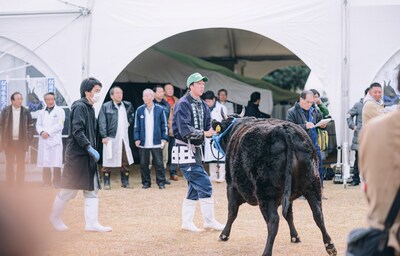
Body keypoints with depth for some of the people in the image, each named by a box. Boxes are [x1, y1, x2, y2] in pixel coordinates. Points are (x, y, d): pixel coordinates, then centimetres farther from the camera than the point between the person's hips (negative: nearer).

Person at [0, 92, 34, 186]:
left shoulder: (25, 112, 2)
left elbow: (30, 126, 6)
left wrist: (28, 140, -2)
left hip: (21, 142, 0)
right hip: (9, 142, 0)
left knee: (21, 164, 4)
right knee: (9, 164, 4)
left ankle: (20, 184, 9)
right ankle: (10, 184, 8)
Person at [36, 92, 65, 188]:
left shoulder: (60, 111, 4)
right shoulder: (41, 112, 19)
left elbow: (59, 125, -5)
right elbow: (38, 125, 12)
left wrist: (48, 132, -12)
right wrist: (41, 132, -9)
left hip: (55, 140, -4)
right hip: (44, 141, 4)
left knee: (56, 165, -8)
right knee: (45, 165, 4)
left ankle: (57, 185, -5)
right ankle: (46, 184, 9)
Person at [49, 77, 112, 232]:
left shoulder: (89, 108, 14)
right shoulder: (79, 107, -13)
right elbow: (77, 131, -22)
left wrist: (92, 150, 14)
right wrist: (90, 148, -25)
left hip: (88, 156, 9)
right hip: (77, 155, -9)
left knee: (92, 190, 5)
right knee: (69, 189, 2)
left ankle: (91, 223, 6)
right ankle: (55, 218, 19)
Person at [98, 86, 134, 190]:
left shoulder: (127, 105, 12)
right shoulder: (106, 106, -2)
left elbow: (132, 115, 32)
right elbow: (102, 122, -6)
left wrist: (129, 122, 14)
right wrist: (104, 136, -13)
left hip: (124, 137, 4)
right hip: (110, 138, -4)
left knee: (125, 161, 7)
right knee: (108, 162, 0)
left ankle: (125, 182, 17)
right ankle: (106, 183, 9)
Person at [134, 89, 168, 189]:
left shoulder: (160, 109, 0)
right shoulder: (139, 110, 3)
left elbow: (164, 125, 4)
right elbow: (136, 126, 6)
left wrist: (164, 138, -1)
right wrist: (136, 138, -1)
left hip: (156, 142, -2)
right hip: (143, 143, 2)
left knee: (159, 163, 0)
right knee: (144, 163, 6)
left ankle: (161, 182, 8)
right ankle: (146, 182, 16)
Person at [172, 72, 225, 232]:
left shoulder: (202, 105, 13)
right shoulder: (183, 104, -12)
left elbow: (208, 127, 11)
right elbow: (185, 130, -22)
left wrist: (215, 130, -8)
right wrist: (204, 133, -24)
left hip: (196, 149, 9)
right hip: (185, 149, -9)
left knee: (195, 186, 12)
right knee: (204, 184, -10)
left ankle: (187, 222, 19)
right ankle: (209, 221, -1)